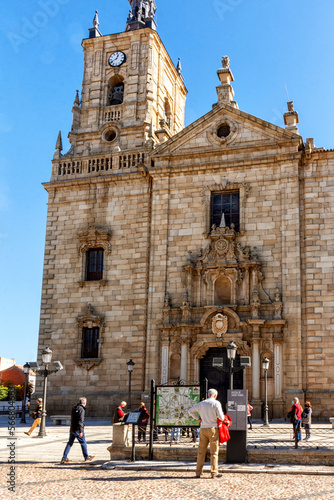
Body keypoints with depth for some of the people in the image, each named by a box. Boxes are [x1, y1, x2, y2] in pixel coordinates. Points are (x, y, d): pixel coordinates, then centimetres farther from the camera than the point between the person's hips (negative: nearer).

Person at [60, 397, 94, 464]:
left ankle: (64, 458, 5)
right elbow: (80, 420, -20)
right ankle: (86, 457, 17)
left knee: (69, 443, 8)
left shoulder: (74, 408, 13)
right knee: (83, 443, 6)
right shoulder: (81, 409, -14)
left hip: (72, 429, 8)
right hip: (77, 430, -8)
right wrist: (81, 431, -21)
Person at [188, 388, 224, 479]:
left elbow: (191, 411, 16)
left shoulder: (201, 403, 8)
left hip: (203, 429, 4)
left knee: (201, 451, 8)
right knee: (214, 452, 2)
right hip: (213, 428, -4)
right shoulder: (216, 403, -5)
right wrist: (222, 419, 10)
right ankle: (214, 473, 2)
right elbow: (221, 417, -12)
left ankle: (198, 472, 10)